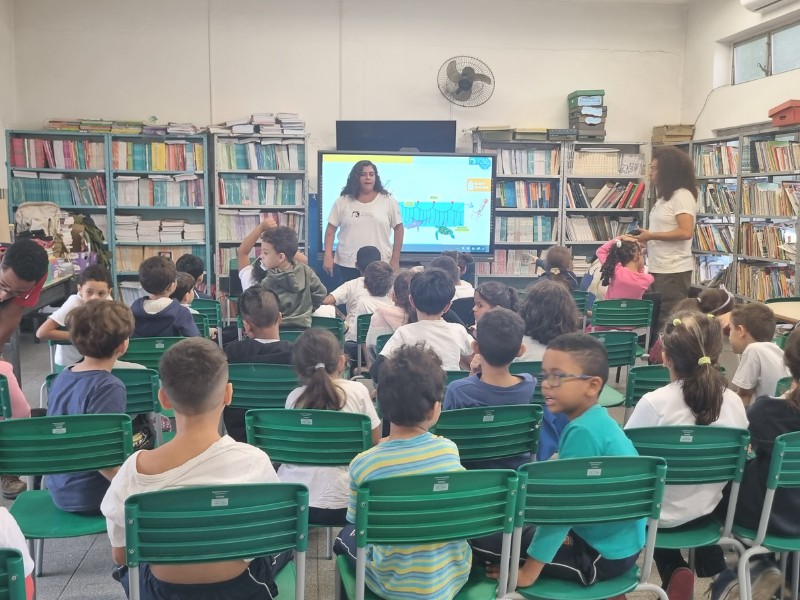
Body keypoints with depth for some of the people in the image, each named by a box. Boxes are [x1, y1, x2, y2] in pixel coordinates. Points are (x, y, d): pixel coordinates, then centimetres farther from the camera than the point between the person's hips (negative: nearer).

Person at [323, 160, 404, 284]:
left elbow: (398, 228, 5)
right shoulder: (342, 202, 4)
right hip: (346, 266, 1)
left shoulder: (388, 201, 2)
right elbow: (331, 229, 5)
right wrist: (328, 256, -4)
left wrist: (395, 260, 2)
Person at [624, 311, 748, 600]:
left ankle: (675, 573, 12)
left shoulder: (653, 402, -25)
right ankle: (717, 571, 22)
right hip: (705, 509, 5)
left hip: (659, 513, -4)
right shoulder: (733, 401, -11)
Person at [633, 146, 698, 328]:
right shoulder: (665, 196, 15)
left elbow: (686, 232, -21)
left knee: (671, 321, -4)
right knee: (658, 318, 11)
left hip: (674, 270, -9)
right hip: (659, 268, 9)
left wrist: (650, 235, -15)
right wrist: (646, 237, 7)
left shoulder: (682, 195, -12)